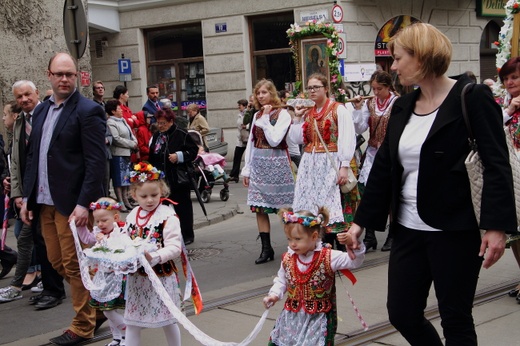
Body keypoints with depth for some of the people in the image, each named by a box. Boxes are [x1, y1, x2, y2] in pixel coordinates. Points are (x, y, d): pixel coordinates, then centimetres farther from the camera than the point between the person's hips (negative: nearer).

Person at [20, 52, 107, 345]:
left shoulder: (88, 111, -10)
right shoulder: (41, 111, 13)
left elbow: (96, 161, -15)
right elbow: (33, 156, 16)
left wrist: (84, 204, -20)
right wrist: (28, 197, 10)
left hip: (72, 203, -7)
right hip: (45, 202, 8)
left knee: (74, 265, 1)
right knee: (57, 262, 14)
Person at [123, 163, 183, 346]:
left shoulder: (168, 216, -13)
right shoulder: (132, 216, 5)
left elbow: (175, 247, -19)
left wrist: (155, 257, -33)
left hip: (161, 276, -5)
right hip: (135, 277, 5)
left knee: (168, 321, 9)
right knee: (132, 323, 10)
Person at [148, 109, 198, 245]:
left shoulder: (182, 135, -6)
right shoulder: (156, 136, 13)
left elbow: (193, 151, -6)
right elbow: (152, 156, 21)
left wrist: (179, 156, -18)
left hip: (179, 179, -6)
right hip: (161, 180, 6)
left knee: (182, 207, 2)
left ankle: (187, 235, 11)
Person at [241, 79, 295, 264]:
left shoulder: (282, 114, -5)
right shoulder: (257, 115, 13)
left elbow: (274, 139, -17)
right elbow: (251, 142, 14)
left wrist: (266, 119, -12)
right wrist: (247, 169, 12)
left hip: (276, 164, -6)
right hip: (258, 164, 6)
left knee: (283, 207, -2)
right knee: (259, 207, 3)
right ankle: (266, 248, 9)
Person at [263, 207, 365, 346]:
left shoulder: (328, 257, -12)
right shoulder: (287, 259, 0)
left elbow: (354, 261, -17)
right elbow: (281, 280, 14)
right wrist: (274, 295, -3)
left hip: (318, 317, -4)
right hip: (292, 316, 4)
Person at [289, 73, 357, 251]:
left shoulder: (338, 109, -4)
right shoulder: (307, 112, 15)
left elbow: (347, 140, -12)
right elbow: (296, 139, 12)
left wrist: (344, 166, -19)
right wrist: (297, 117, 3)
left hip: (332, 165, -6)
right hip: (311, 166, 6)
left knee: (334, 206, -7)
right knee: (314, 208, 6)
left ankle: (342, 248, 0)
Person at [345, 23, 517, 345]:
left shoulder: (472, 98, -9)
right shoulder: (403, 107, 10)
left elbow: (497, 166, -13)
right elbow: (383, 167, 13)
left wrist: (497, 226, -21)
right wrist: (361, 221, 12)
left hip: (455, 231, -6)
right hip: (408, 230, 7)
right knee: (402, 315, 10)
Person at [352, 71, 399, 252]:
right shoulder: (369, 104, 7)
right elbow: (360, 129, 4)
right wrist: (357, 109, -6)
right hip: (373, 153, 4)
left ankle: (392, 236, 16)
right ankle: (369, 236, 6)